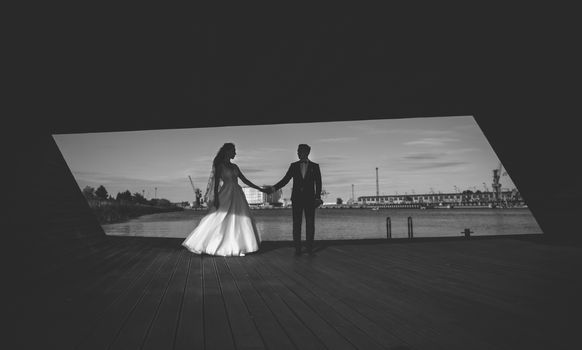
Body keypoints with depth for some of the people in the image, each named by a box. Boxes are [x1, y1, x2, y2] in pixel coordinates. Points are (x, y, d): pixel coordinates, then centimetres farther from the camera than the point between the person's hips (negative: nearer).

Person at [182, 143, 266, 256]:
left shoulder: (234, 166, 15)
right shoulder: (220, 165, -2)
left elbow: (245, 180, 17)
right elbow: (216, 182, -8)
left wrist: (260, 189, 15)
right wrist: (216, 199, -18)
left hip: (237, 196, 7)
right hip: (226, 195, -7)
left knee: (240, 221, 3)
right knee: (218, 221, -9)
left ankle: (237, 248, 9)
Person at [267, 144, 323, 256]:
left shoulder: (315, 166, 5)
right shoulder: (294, 166, 8)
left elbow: (318, 183, 2)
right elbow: (285, 180, 5)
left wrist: (318, 197, -10)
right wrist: (273, 188, -8)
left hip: (310, 199, -1)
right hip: (296, 199, 1)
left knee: (310, 224, 0)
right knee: (296, 224, -1)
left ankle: (309, 248, 8)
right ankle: (297, 249, 5)